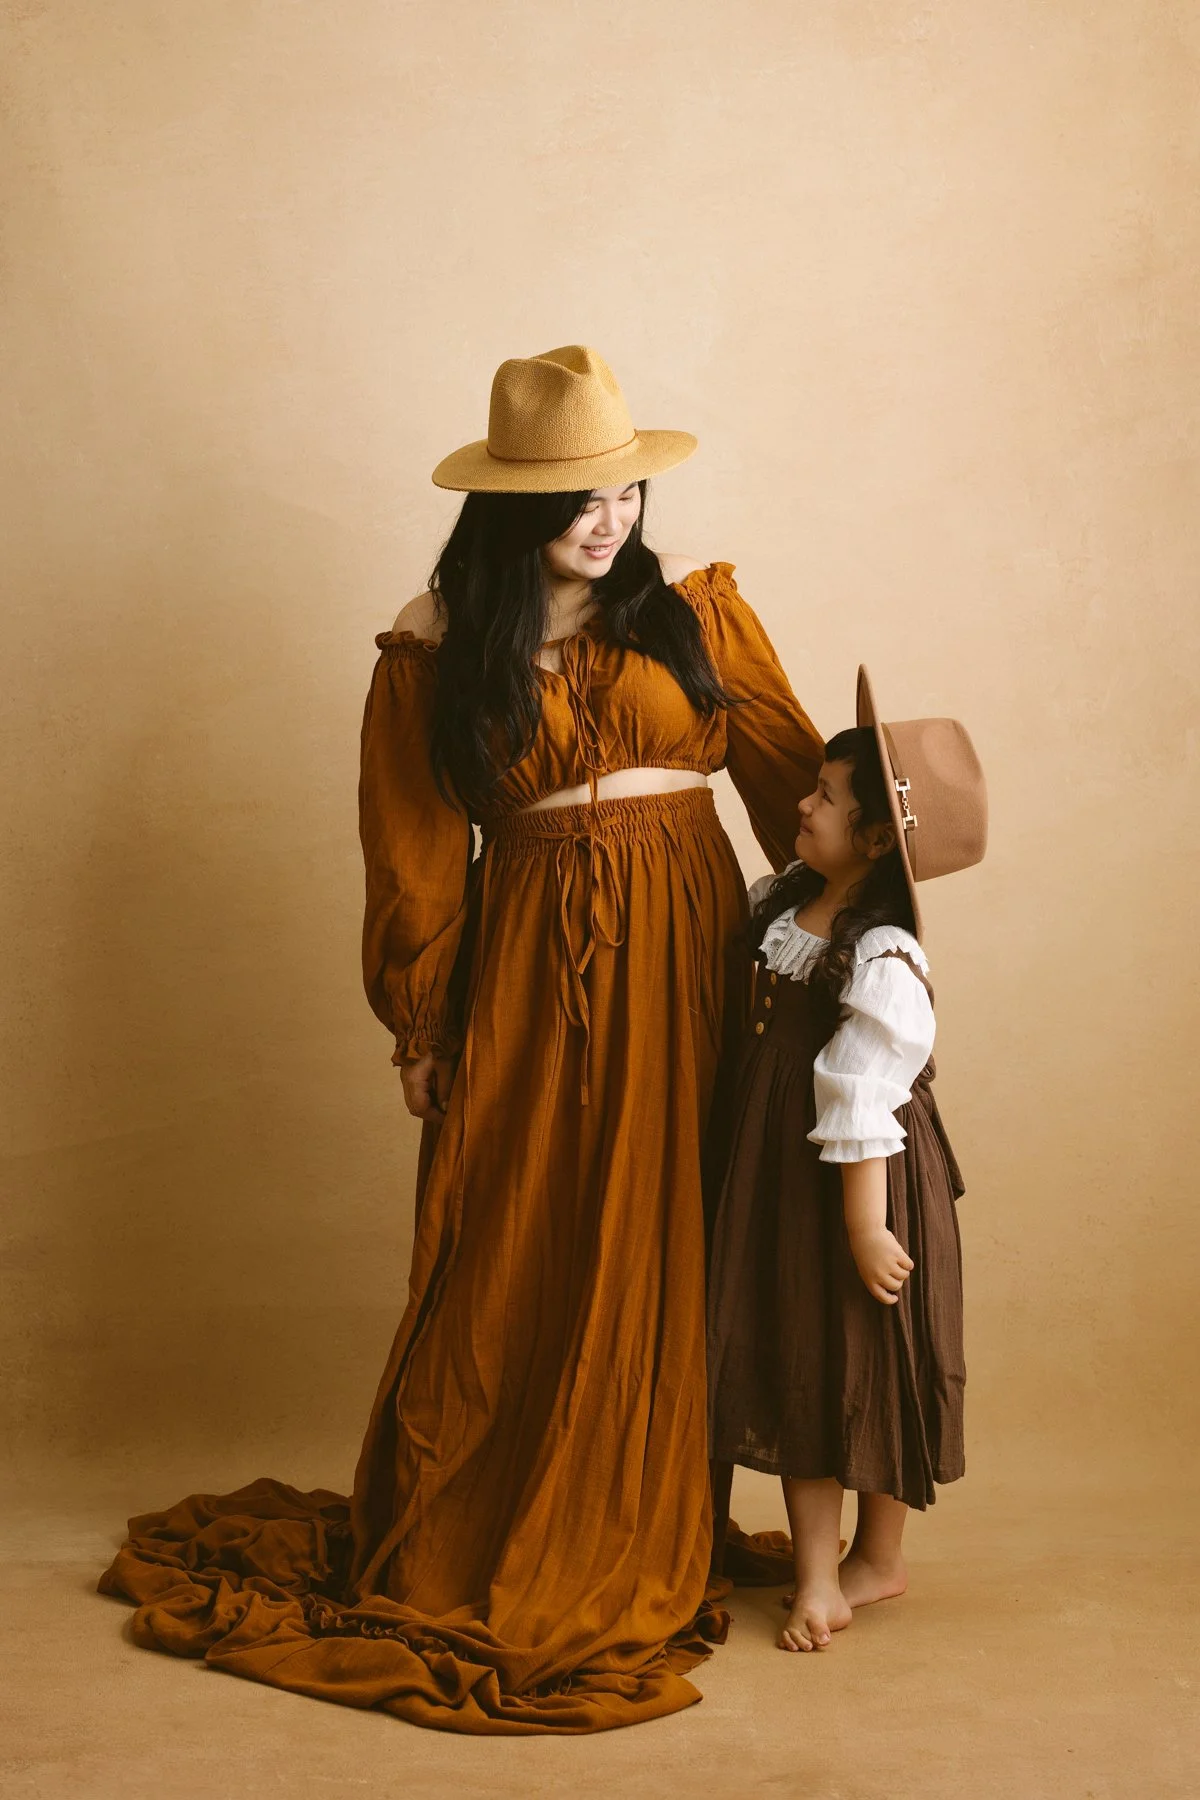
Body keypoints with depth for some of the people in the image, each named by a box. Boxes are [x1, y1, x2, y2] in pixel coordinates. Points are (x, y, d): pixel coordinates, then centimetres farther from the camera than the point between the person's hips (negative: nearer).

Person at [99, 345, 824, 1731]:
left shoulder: (692, 604, 3)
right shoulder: (438, 650, -1)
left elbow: (792, 774, 3)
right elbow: (416, 856, 3)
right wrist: (421, 1030, 4)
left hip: (685, 959, 2)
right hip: (531, 968, -2)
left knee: (662, 1262, 7)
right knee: (506, 1266, 2)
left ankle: (642, 1551, 23)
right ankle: (433, 1563, 18)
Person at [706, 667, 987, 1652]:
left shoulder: (883, 959, -23)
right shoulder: (778, 903, 2)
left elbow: (863, 1103, -23)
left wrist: (867, 1227, -20)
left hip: (863, 1176, -8)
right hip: (781, 1166, 8)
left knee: (868, 1359, 8)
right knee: (792, 1353, 11)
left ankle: (880, 1558, 28)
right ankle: (814, 1566, 23)